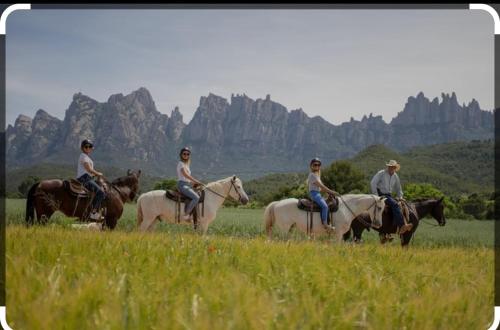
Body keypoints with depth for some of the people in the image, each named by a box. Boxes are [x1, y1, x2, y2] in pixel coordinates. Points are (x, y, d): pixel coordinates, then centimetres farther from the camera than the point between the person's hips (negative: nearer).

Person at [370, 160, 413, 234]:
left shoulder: (395, 176, 14)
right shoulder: (381, 173, -5)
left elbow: (398, 188, 26)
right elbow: (373, 183, -11)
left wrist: (400, 197, 13)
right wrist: (376, 196, -14)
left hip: (389, 195, 8)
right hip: (381, 194, -8)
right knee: (394, 204, -29)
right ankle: (401, 226, -37)